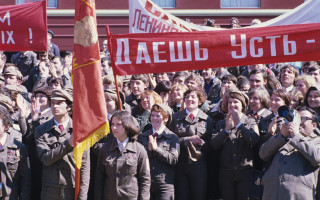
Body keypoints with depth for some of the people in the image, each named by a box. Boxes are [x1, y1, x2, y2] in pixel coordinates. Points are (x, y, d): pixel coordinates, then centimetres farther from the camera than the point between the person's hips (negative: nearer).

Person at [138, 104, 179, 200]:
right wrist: (149, 150, -11)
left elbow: (173, 159, -9)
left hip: (165, 185, -2)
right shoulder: (142, 137, 12)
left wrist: (156, 148, -12)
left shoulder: (172, 137, 2)